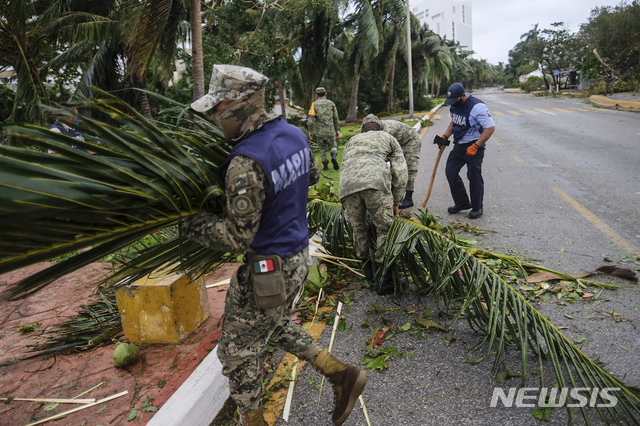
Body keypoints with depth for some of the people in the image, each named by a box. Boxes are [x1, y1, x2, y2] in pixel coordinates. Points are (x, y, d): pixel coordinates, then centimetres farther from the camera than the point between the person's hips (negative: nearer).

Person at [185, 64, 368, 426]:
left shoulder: (245, 164, -28)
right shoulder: (295, 134, -1)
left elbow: (237, 237, -24)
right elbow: (312, 176, 17)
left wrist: (190, 221, -12)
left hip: (268, 269, -9)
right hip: (300, 254, 9)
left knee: (238, 350, 14)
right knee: (277, 326, 30)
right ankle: (342, 375, 30)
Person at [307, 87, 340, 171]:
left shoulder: (314, 104, -1)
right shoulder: (331, 104, 5)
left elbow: (311, 119, -8)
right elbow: (336, 118, 8)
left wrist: (310, 131, -1)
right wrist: (337, 130, 16)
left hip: (319, 131, -1)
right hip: (330, 131, 1)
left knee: (322, 148, 13)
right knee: (333, 146, 14)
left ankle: (325, 165, 10)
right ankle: (334, 157, -15)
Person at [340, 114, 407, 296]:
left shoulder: (352, 141, 42)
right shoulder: (387, 137, 32)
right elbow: (400, 170, 21)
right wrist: (396, 201, 26)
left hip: (347, 185, 3)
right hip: (376, 182, -3)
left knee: (358, 228, 19)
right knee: (384, 228, 6)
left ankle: (366, 267, 29)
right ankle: (385, 278, 7)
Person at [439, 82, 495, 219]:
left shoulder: (477, 107, -21)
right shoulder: (455, 105, 5)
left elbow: (490, 128, -21)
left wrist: (475, 146, -23)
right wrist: (445, 136, 9)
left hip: (474, 147, -8)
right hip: (458, 146, 8)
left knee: (474, 177, -1)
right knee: (450, 171, 7)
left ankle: (477, 208, 15)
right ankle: (462, 203, 21)